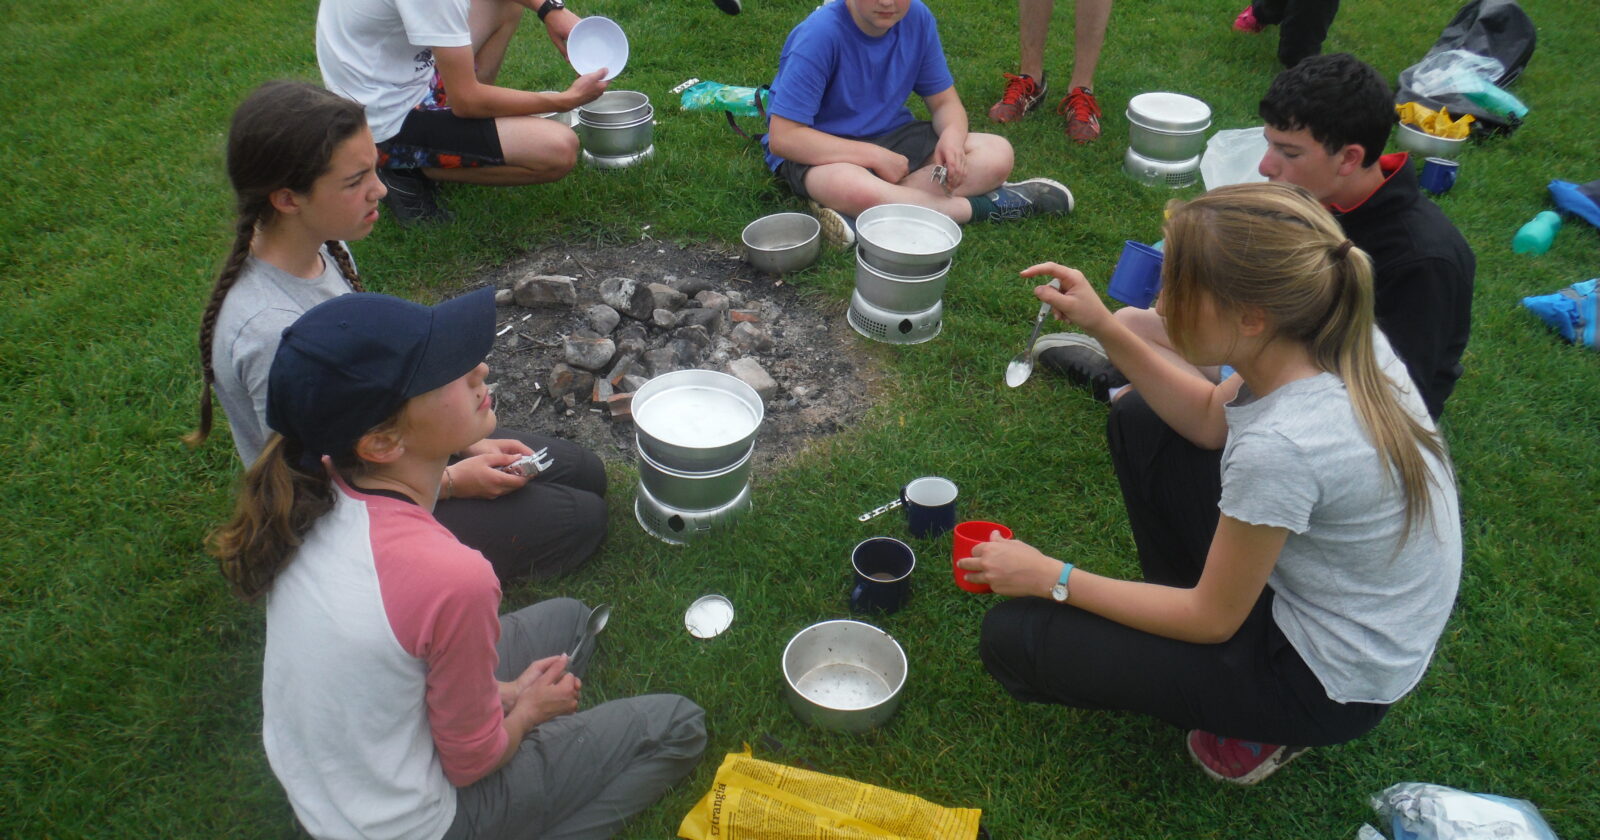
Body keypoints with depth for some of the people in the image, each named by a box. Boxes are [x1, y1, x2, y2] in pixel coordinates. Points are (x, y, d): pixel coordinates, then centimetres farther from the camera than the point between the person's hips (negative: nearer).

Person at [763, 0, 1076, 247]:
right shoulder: (821, 34, -22)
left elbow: (944, 101, 5)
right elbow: (782, 137, -25)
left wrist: (952, 136, -20)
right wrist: (876, 157, -25)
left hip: (891, 137, 6)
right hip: (822, 153, -6)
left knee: (997, 154, -12)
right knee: (855, 188, -41)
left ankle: (863, 215, -26)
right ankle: (982, 205, -18)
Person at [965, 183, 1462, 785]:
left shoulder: (1281, 446, -37)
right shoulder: (1339, 337, -14)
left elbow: (1212, 619, -22)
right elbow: (1209, 418, 5)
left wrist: (1053, 578, -14)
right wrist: (1104, 328, -4)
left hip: (1330, 681, -8)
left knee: (1014, 640, -11)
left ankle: (1261, 726, 6)